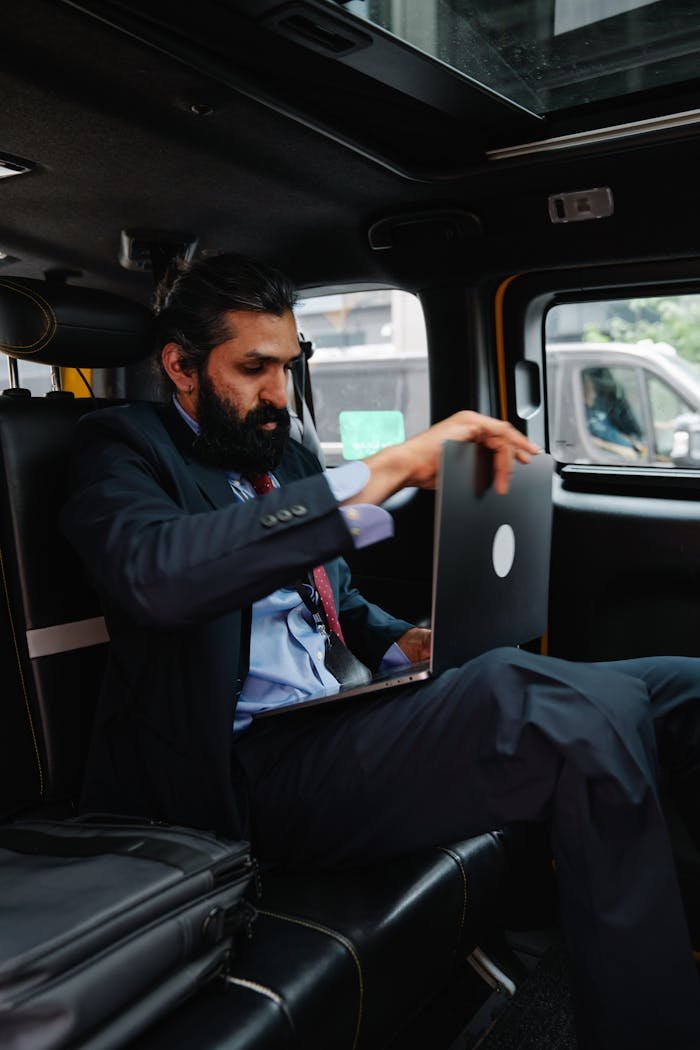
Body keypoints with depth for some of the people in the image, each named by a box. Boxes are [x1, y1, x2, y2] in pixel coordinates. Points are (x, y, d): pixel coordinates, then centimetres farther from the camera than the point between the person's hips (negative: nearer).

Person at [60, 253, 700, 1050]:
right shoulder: (122, 446, -1)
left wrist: (401, 642, 6)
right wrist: (383, 472, -28)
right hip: (249, 769, -7)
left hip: (340, 723, 8)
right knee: (574, 713, -31)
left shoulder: (284, 455, 20)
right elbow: (156, 573, -25)